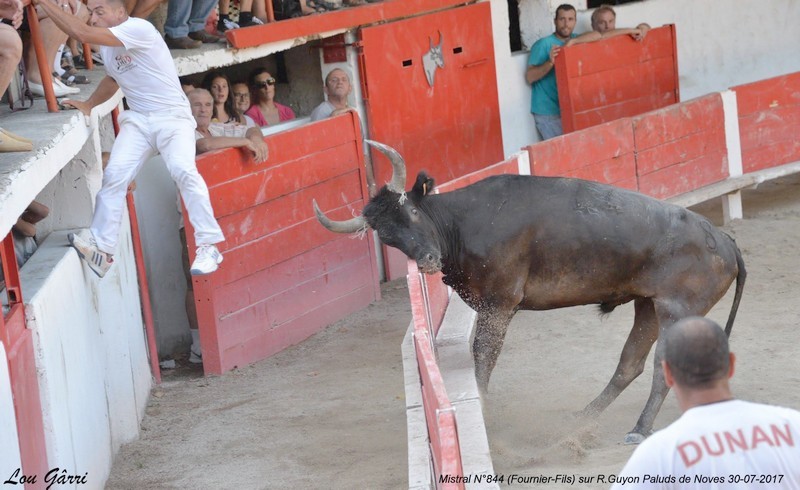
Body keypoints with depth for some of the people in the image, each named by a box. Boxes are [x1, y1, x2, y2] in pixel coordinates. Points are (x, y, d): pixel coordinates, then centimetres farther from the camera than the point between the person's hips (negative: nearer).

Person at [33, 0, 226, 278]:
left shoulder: (138, 29, -19)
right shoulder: (106, 45, 9)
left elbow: (82, 34, -29)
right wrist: (88, 106, 14)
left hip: (172, 116, -7)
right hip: (137, 120, 7)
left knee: (183, 170, -27)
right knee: (115, 175, -11)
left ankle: (208, 247, -19)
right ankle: (101, 250, -12)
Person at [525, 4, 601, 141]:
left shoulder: (576, 40, 9)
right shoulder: (543, 44, -10)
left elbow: (597, 35, -9)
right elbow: (529, 77, -16)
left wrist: (572, 42, -19)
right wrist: (550, 63, -31)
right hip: (547, 112, -6)